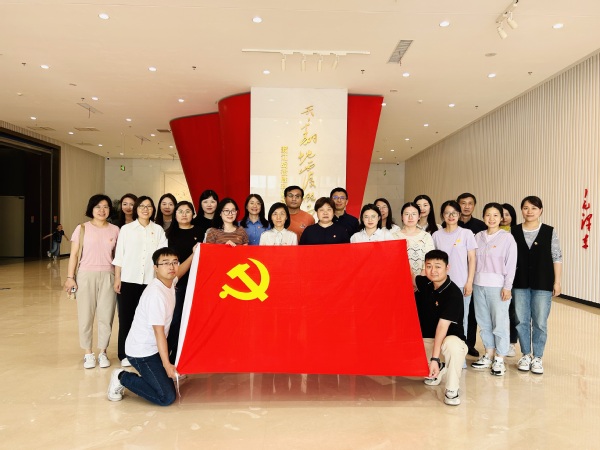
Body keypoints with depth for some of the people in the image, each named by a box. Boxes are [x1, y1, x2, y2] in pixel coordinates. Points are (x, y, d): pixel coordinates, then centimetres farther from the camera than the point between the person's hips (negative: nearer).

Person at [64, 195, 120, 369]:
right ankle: (88, 353, 18)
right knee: (86, 315, 5)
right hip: (86, 275, -1)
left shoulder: (115, 230, 4)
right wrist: (70, 277, -4)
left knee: (106, 316, 4)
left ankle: (102, 352, 19)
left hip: (107, 276, 1)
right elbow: (74, 254, 1)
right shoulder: (82, 228, 1)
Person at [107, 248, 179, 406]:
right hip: (142, 352, -9)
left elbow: (179, 273, 25)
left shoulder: (170, 282, -1)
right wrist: (166, 365, -23)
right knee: (167, 397, -10)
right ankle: (122, 378, 2)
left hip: (153, 347, 9)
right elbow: (159, 332, -24)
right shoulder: (156, 294, -26)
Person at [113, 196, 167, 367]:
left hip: (150, 281, 0)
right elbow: (119, 256, 4)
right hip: (128, 280, 0)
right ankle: (125, 354, 17)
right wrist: (117, 279, 1)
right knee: (126, 318, 5)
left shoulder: (158, 230, 5)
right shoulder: (126, 229, 5)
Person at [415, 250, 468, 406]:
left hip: (450, 338, -7)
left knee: (453, 345, -41)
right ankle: (438, 370, 17)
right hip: (426, 340, 7)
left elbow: (443, 326, -28)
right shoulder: (423, 284, 0)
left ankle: (452, 390, -15)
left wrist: (435, 357, -32)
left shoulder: (453, 293, -21)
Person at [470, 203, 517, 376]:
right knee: (483, 321, 10)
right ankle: (489, 355, 24)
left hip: (498, 286, -4)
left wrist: (507, 287, -9)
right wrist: (470, 281, 6)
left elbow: (511, 264, -4)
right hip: (479, 285, 4)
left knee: (500, 322, -2)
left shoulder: (507, 238, -2)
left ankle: (499, 359, 10)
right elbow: (473, 260, 10)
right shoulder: (478, 237, 9)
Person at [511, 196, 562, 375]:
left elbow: (557, 258, 0)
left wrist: (557, 282, -3)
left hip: (543, 284, -1)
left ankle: (537, 357, 20)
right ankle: (526, 355, 24)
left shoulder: (550, 232, -1)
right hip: (519, 284, 2)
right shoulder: (513, 232, 3)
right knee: (521, 321, 8)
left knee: (540, 322, 4)